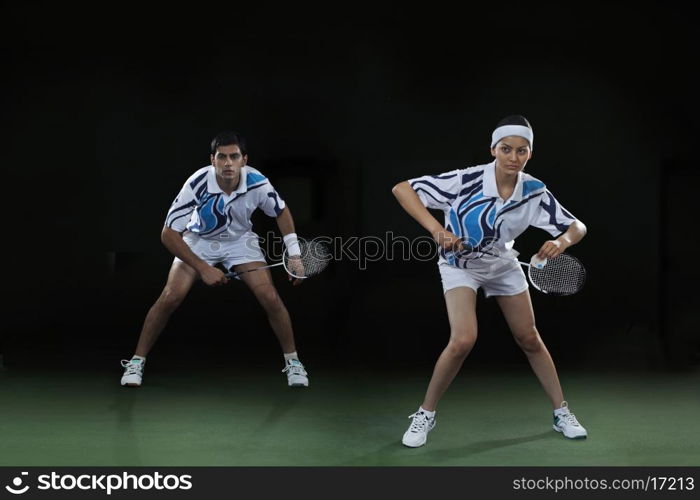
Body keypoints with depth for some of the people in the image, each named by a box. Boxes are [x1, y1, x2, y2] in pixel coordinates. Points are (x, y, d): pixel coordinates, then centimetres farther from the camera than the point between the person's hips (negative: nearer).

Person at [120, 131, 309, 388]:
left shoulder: (257, 182, -26)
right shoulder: (197, 184, -33)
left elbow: (282, 211, -3)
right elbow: (169, 234, -27)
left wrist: (294, 254, -10)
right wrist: (203, 268, -29)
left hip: (240, 240, 1)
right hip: (198, 241, -1)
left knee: (270, 298, -14)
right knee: (170, 297, -17)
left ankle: (293, 363, 7)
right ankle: (136, 362, 3)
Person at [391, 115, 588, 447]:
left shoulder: (535, 192, -19)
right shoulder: (466, 181, -31)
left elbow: (577, 227, -10)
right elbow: (402, 189, -30)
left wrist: (562, 241, -34)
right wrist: (435, 228, -43)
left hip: (502, 264, 4)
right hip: (460, 264, -4)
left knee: (529, 339, 10)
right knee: (463, 340, -22)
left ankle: (562, 413, 28)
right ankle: (425, 414, -1)